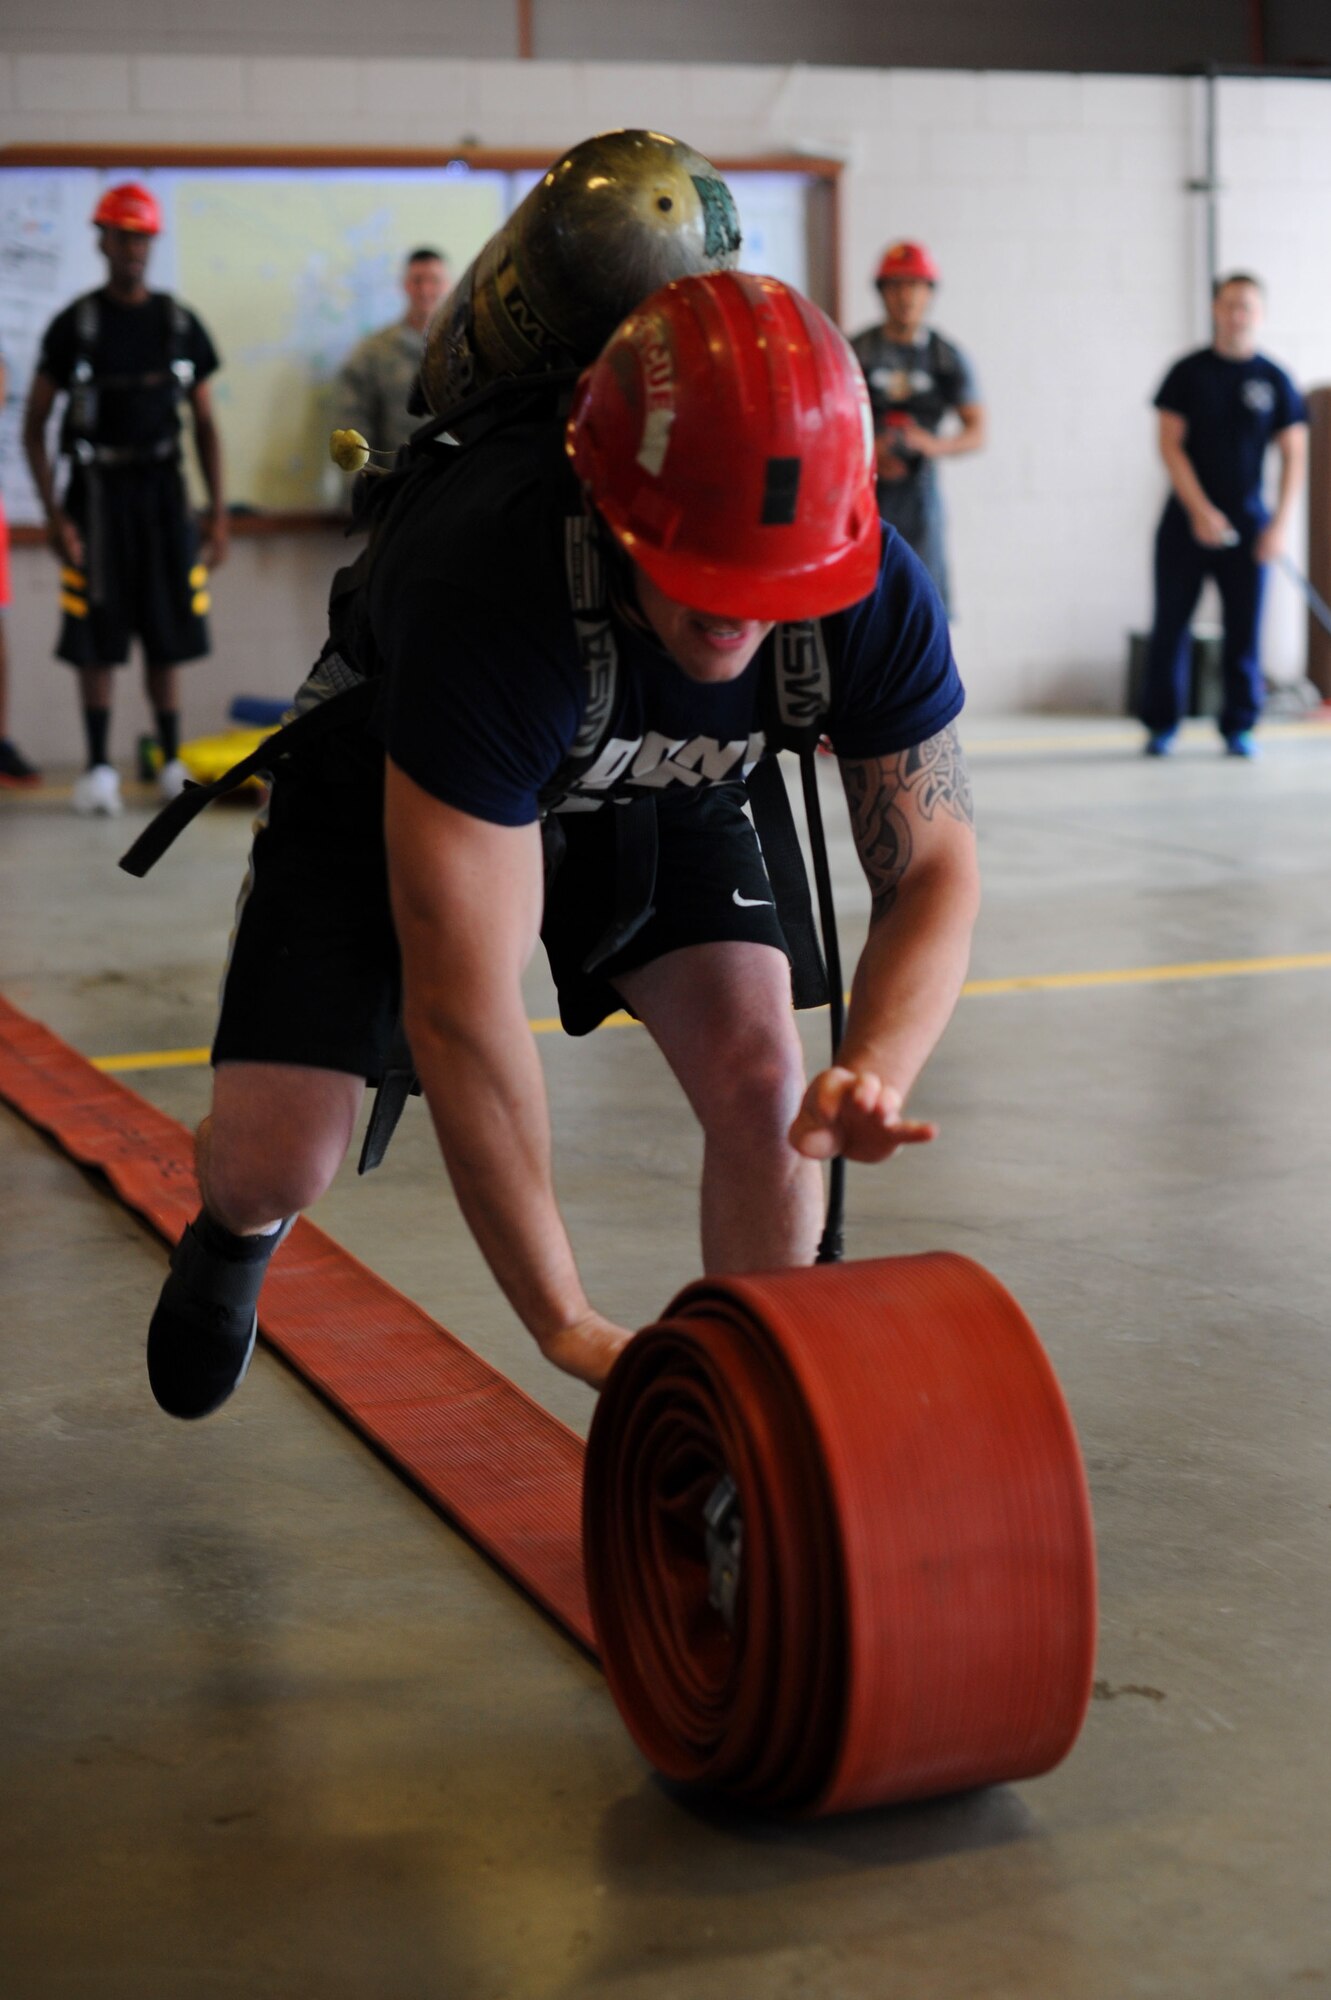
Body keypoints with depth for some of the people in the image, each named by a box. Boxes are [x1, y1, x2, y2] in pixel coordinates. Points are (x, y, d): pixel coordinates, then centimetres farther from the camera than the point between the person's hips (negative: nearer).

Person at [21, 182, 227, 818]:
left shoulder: (180, 323, 7)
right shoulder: (74, 325, -1)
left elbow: (206, 425, 11)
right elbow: (33, 426, 0)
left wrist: (218, 514, 4)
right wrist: (54, 515, -9)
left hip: (162, 488, 2)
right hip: (96, 488, -2)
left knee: (166, 635, 5)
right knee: (95, 638, -1)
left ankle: (172, 762, 14)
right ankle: (99, 766, 7)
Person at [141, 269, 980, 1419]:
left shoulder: (873, 593, -32)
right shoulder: (489, 585, -43)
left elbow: (934, 872, -18)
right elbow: (462, 1009, -40)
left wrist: (872, 1073, -41)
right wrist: (566, 1324, -36)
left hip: (658, 793, 3)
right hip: (399, 777, -3)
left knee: (758, 1074, -20)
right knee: (275, 1162, -12)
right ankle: (238, 1231, 29)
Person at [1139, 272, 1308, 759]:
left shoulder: (1275, 380, 3)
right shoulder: (1188, 372, 1)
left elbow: (1294, 453, 2)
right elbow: (1170, 445, -3)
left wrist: (1280, 522, -8)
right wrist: (1200, 510, -13)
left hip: (1247, 523, 1)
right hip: (1188, 519, -1)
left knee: (1244, 628, 1)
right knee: (1170, 624, 1)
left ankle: (1239, 727, 11)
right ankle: (1161, 726, 10)